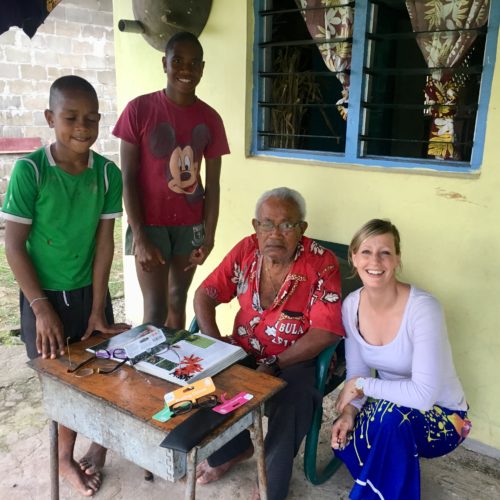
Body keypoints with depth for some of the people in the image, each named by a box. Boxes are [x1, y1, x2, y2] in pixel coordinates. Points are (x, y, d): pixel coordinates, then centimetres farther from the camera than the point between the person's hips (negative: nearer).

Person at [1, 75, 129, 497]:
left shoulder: (108, 173, -8)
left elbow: (105, 242, -6)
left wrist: (98, 308, -8)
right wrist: (43, 308, -15)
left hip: (90, 291, 2)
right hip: (44, 296, -2)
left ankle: (97, 444, 37)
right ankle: (66, 457, 35)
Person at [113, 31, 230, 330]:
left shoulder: (210, 119, 1)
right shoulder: (139, 109, -9)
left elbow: (212, 184, 3)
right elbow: (128, 178, -9)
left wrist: (209, 237, -2)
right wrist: (139, 237, -14)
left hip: (190, 224, 3)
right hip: (150, 223, -3)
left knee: (178, 302, 14)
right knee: (155, 309, -3)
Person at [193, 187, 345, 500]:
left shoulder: (321, 263, -18)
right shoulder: (246, 250, -6)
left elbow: (326, 331, -23)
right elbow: (205, 295, -1)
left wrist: (272, 365, -25)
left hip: (296, 359, -4)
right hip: (244, 352, 5)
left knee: (292, 400, -32)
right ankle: (232, 449, 16)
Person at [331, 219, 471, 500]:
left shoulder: (423, 308, -29)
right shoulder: (351, 306, -10)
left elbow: (424, 395, -32)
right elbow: (356, 372, 0)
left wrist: (362, 385, -22)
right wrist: (349, 411, -18)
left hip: (442, 416, -5)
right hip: (388, 409, 5)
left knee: (392, 412, -35)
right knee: (343, 438, -21)